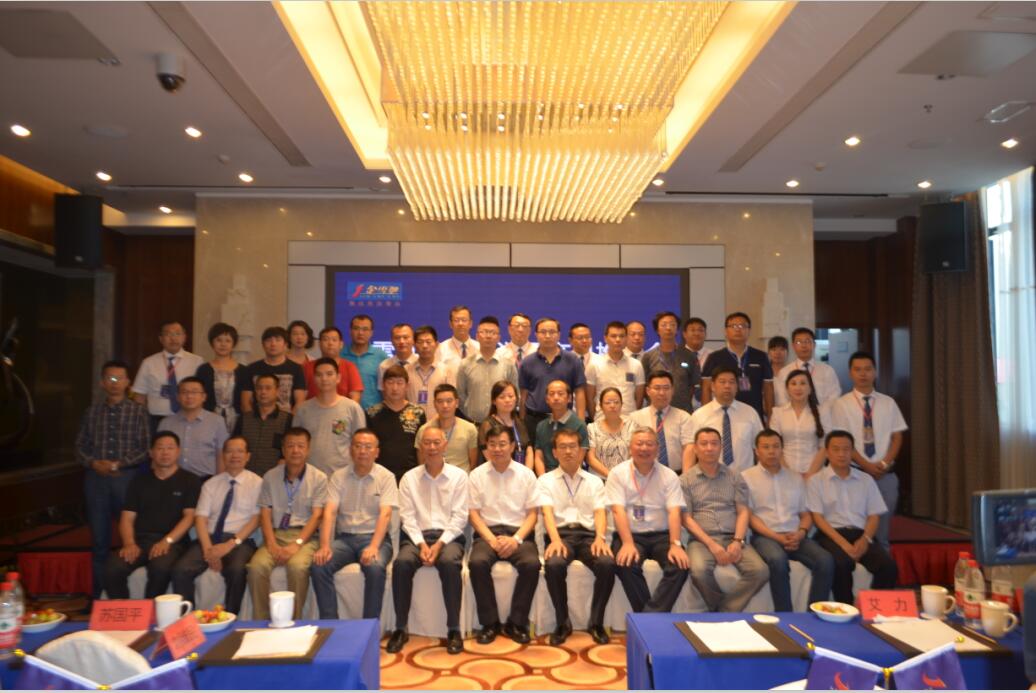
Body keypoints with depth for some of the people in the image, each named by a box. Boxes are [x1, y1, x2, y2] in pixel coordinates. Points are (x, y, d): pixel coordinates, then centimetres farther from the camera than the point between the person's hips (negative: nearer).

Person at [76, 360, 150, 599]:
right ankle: (98, 595, 19)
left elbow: (144, 448, -3)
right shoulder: (92, 411, 10)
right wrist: (94, 463, -6)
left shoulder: (138, 411, 1)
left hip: (127, 477, -3)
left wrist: (118, 464, -13)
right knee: (99, 539, 9)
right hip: (96, 478, 3)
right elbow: (80, 446, 11)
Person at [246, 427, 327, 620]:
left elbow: (316, 516, -3)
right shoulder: (271, 476, 12)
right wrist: (271, 543, -11)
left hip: (305, 535, -2)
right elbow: (265, 513, 5)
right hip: (276, 534, 3)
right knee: (257, 566, -27)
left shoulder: (318, 478, 4)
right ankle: (260, 622, -12)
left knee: (297, 566, -33)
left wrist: (297, 543, -17)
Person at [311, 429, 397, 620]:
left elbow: (385, 514, -11)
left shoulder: (386, 477, 1)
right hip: (344, 537, 3)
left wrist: (374, 546, -26)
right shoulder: (339, 476, 8)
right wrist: (324, 545, -18)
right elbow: (329, 512, -2)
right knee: (318, 565, -24)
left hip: (374, 537, -3)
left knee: (375, 568, -33)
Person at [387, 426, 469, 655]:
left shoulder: (458, 476, 6)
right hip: (417, 536, 2)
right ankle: (400, 629, -15)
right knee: (401, 563, -29)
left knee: (449, 563, -33)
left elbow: (459, 516, -2)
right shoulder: (409, 478, 10)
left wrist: (439, 544, -14)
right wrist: (421, 544, -13)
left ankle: (454, 630, -22)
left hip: (448, 536, -1)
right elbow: (407, 517, 2)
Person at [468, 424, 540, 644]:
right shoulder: (476, 475, 6)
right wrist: (492, 539, -13)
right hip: (488, 532, 0)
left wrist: (516, 539, -13)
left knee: (531, 564, -30)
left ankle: (517, 623, -12)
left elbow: (532, 513, 4)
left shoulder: (526, 474, 6)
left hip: (518, 533, 0)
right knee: (477, 562, -31)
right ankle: (490, 623, -14)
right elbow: (473, 513, 2)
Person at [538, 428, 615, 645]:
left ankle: (596, 622, -8)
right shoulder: (545, 480, 12)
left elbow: (600, 513, 5)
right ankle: (563, 623, -11)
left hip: (588, 534, 2)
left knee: (607, 564, -31)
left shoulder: (594, 481, 18)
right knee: (553, 565, -35)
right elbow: (547, 512, -4)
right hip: (561, 533, -1)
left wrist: (600, 538, -17)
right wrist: (556, 540, -24)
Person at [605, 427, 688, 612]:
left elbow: (674, 512, -6)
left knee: (680, 565, -26)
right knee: (626, 565, -31)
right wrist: (628, 543, -24)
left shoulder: (669, 476, 4)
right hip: (630, 534, -1)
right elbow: (618, 510, -10)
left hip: (661, 534, 2)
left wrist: (675, 544, -22)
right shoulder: (618, 473, 0)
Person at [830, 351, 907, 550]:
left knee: (881, 532, 6)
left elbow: (897, 437, 7)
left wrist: (884, 463, -8)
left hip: (886, 474, 3)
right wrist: (867, 466, -13)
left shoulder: (888, 403, 9)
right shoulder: (841, 404, -1)